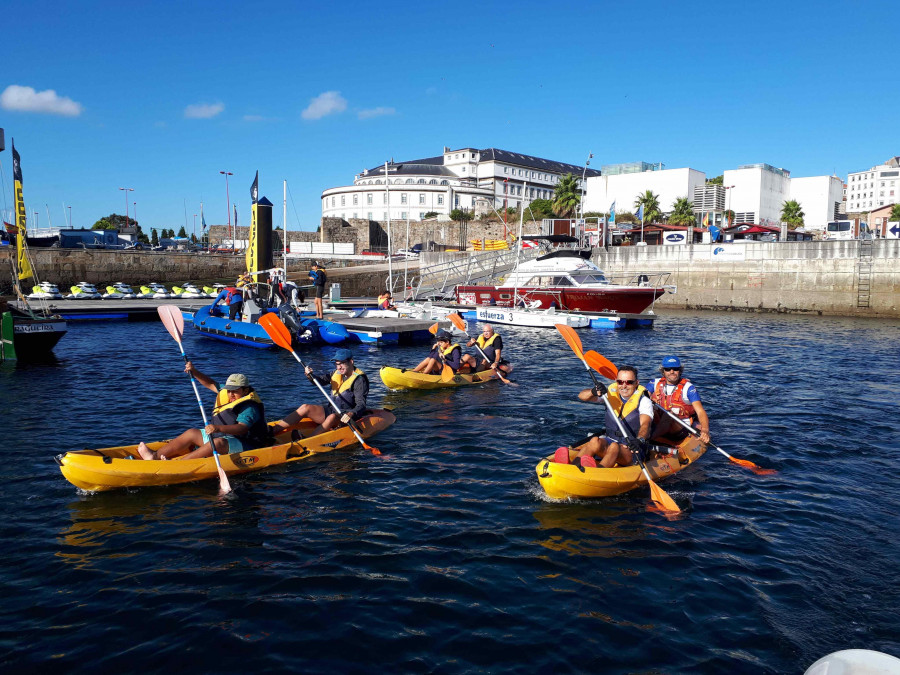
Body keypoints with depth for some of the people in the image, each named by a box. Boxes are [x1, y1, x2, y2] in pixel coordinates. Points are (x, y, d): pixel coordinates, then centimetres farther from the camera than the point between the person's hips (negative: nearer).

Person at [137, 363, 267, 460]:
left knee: (218, 443, -37)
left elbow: (242, 429, -33)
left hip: (244, 445, -10)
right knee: (192, 433, 5)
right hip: (220, 436, 10)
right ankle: (155, 456, -5)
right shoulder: (226, 395, 11)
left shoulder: (249, 408, -18)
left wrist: (219, 428, -46)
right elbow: (211, 384, 22)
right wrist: (194, 372, 8)